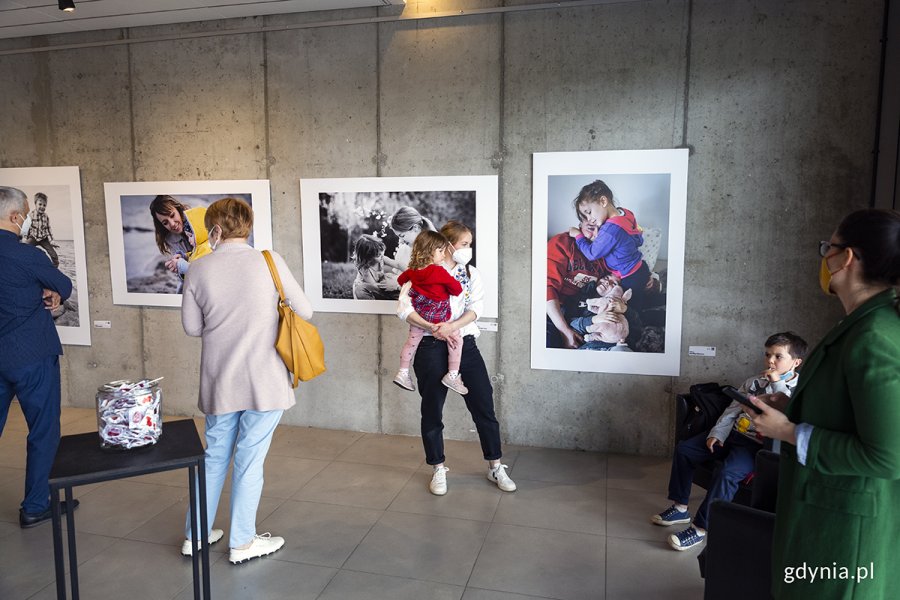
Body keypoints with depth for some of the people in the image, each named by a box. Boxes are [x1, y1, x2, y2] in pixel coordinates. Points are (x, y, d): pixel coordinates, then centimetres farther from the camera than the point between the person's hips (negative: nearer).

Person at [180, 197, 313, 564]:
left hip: (219, 383, 3)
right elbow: (304, 312, -3)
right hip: (265, 382, -3)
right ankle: (242, 542, 22)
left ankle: (195, 536, 31)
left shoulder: (198, 272, -3)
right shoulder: (269, 262, -9)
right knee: (249, 461, 8)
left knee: (214, 456, 19)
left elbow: (192, 327, 5)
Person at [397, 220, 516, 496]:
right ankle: (438, 469, 26)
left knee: (484, 406, 5)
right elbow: (403, 308, -10)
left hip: (465, 345, 3)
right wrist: (432, 327, -22)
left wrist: (451, 326, -20)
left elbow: (475, 307, -3)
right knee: (432, 410, 8)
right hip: (432, 348, -3)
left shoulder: (472, 273, 10)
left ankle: (495, 467, 21)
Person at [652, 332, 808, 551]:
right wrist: (717, 434, 1)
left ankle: (700, 528, -19)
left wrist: (777, 383, -20)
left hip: (757, 444, -7)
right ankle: (680, 508, 7)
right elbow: (732, 410, 13)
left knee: (727, 474, -32)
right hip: (733, 434, 7)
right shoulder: (755, 381, 14)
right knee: (684, 449, -3)